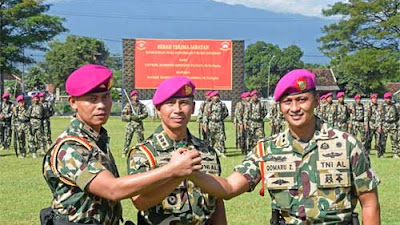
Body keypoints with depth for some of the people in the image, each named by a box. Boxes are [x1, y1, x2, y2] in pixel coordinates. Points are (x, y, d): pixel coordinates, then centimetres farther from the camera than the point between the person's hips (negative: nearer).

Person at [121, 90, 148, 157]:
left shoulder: (141, 105, 7)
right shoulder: (128, 105, 3)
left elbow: (146, 113, -3)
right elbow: (123, 115, -1)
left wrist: (138, 117, -16)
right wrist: (131, 117, -14)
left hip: (139, 124, 1)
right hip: (130, 124, -1)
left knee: (141, 138, -1)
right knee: (127, 139, -2)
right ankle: (124, 153, 5)